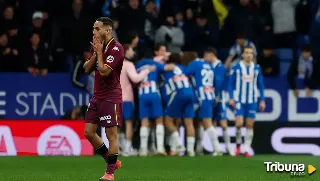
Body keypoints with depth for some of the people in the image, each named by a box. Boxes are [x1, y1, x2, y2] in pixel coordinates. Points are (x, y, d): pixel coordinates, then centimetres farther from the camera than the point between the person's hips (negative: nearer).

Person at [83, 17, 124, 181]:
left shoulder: (116, 48, -14)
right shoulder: (99, 46, 11)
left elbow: (104, 71, -22)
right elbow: (87, 69, 9)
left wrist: (99, 52, -12)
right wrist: (95, 53, -3)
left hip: (110, 97, -9)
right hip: (97, 96, 9)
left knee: (111, 134, -5)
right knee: (89, 132, 7)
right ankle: (112, 161, 20)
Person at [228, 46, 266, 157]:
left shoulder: (257, 68, 5)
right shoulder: (236, 68, -2)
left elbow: (260, 85, 10)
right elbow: (231, 83, 2)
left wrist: (262, 100, 5)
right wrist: (231, 98, -6)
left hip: (252, 101, 2)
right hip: (239, 101, -2)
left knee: (250, 125, 1)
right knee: (239, 123, -12)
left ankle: (247, 149, 7)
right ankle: (238, 145, 11)